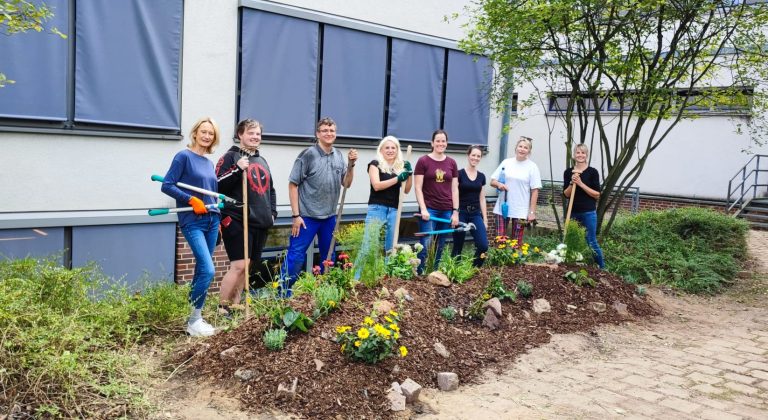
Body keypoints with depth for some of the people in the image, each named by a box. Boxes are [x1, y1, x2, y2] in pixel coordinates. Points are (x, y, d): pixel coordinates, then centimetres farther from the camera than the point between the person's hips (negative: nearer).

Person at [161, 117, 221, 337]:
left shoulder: (209, 162, 14)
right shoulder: (184, 156, -7)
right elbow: (167, 185, -12)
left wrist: (218, 216, 16)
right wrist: (191, 200, -20)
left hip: (212, 220, 7)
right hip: (192, 222, -7)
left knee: (201, 270, 11)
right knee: (208, 270, -15)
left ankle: (195, 316, 21)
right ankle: (193, 321, -3)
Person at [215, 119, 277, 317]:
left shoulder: (262, 160, 18)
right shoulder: (231, 156, -4)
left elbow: (270, 188, 26)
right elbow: (218, 186, -13)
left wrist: (272, 212, 14)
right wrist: (237, 169, -23)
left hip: (260, 222, 7)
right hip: (237, 221, -7)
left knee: (246, 266, 11)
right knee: (238, 265, -11)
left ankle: (236, 305, 21)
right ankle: (222, 308, 2)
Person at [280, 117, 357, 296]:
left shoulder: (339, 156, 7)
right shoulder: (308, 154, -10)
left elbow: (346, 184, 11)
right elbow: (293, 184, -9)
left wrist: (351, 164, -6)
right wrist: (296, 215, -13)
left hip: (330, 217, 6)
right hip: (307, 216, -6)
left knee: (328, 256, 16)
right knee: (295, 255, -6)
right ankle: (283, 293, 4)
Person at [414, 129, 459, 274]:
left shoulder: (452, 163, 10)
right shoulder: (423, 161, -1)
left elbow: (454, 189, 11)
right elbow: (418, 188, -3)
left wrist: (455, 211, 5)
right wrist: (423, 209, -11)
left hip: (446, 210, 4)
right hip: (429, 209, -4)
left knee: (439, 247, 8)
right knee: (426, 245, -10)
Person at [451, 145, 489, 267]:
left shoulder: (481, 176, 10)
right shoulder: (460, 174, -4)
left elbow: (482, 199, 13)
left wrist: (485, 218, 10)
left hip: (475, 214, 4)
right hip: (461, 213, -4)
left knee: (483, 245, -8)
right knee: (458, 247, 3)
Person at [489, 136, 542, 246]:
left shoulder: (532, 167, 0)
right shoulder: (506, 162, 6)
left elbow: (535, 191, -1)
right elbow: (492, 181, 11)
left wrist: (532, 212, -6)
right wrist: (498, 184, -13)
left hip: (521, 211, -2)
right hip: (503, 208, 2)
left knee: (516, 242, 0)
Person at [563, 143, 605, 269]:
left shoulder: (592, 172, -4)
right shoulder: (568, 172, 5)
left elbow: (597, 194, -7)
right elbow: (566, 194, 4)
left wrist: (581, 184, -15)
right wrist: (572, 183, -14)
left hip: (588, 213, -3)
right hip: (573, 213, 3)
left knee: (591, 242, 0)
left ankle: (602, 267, 15)